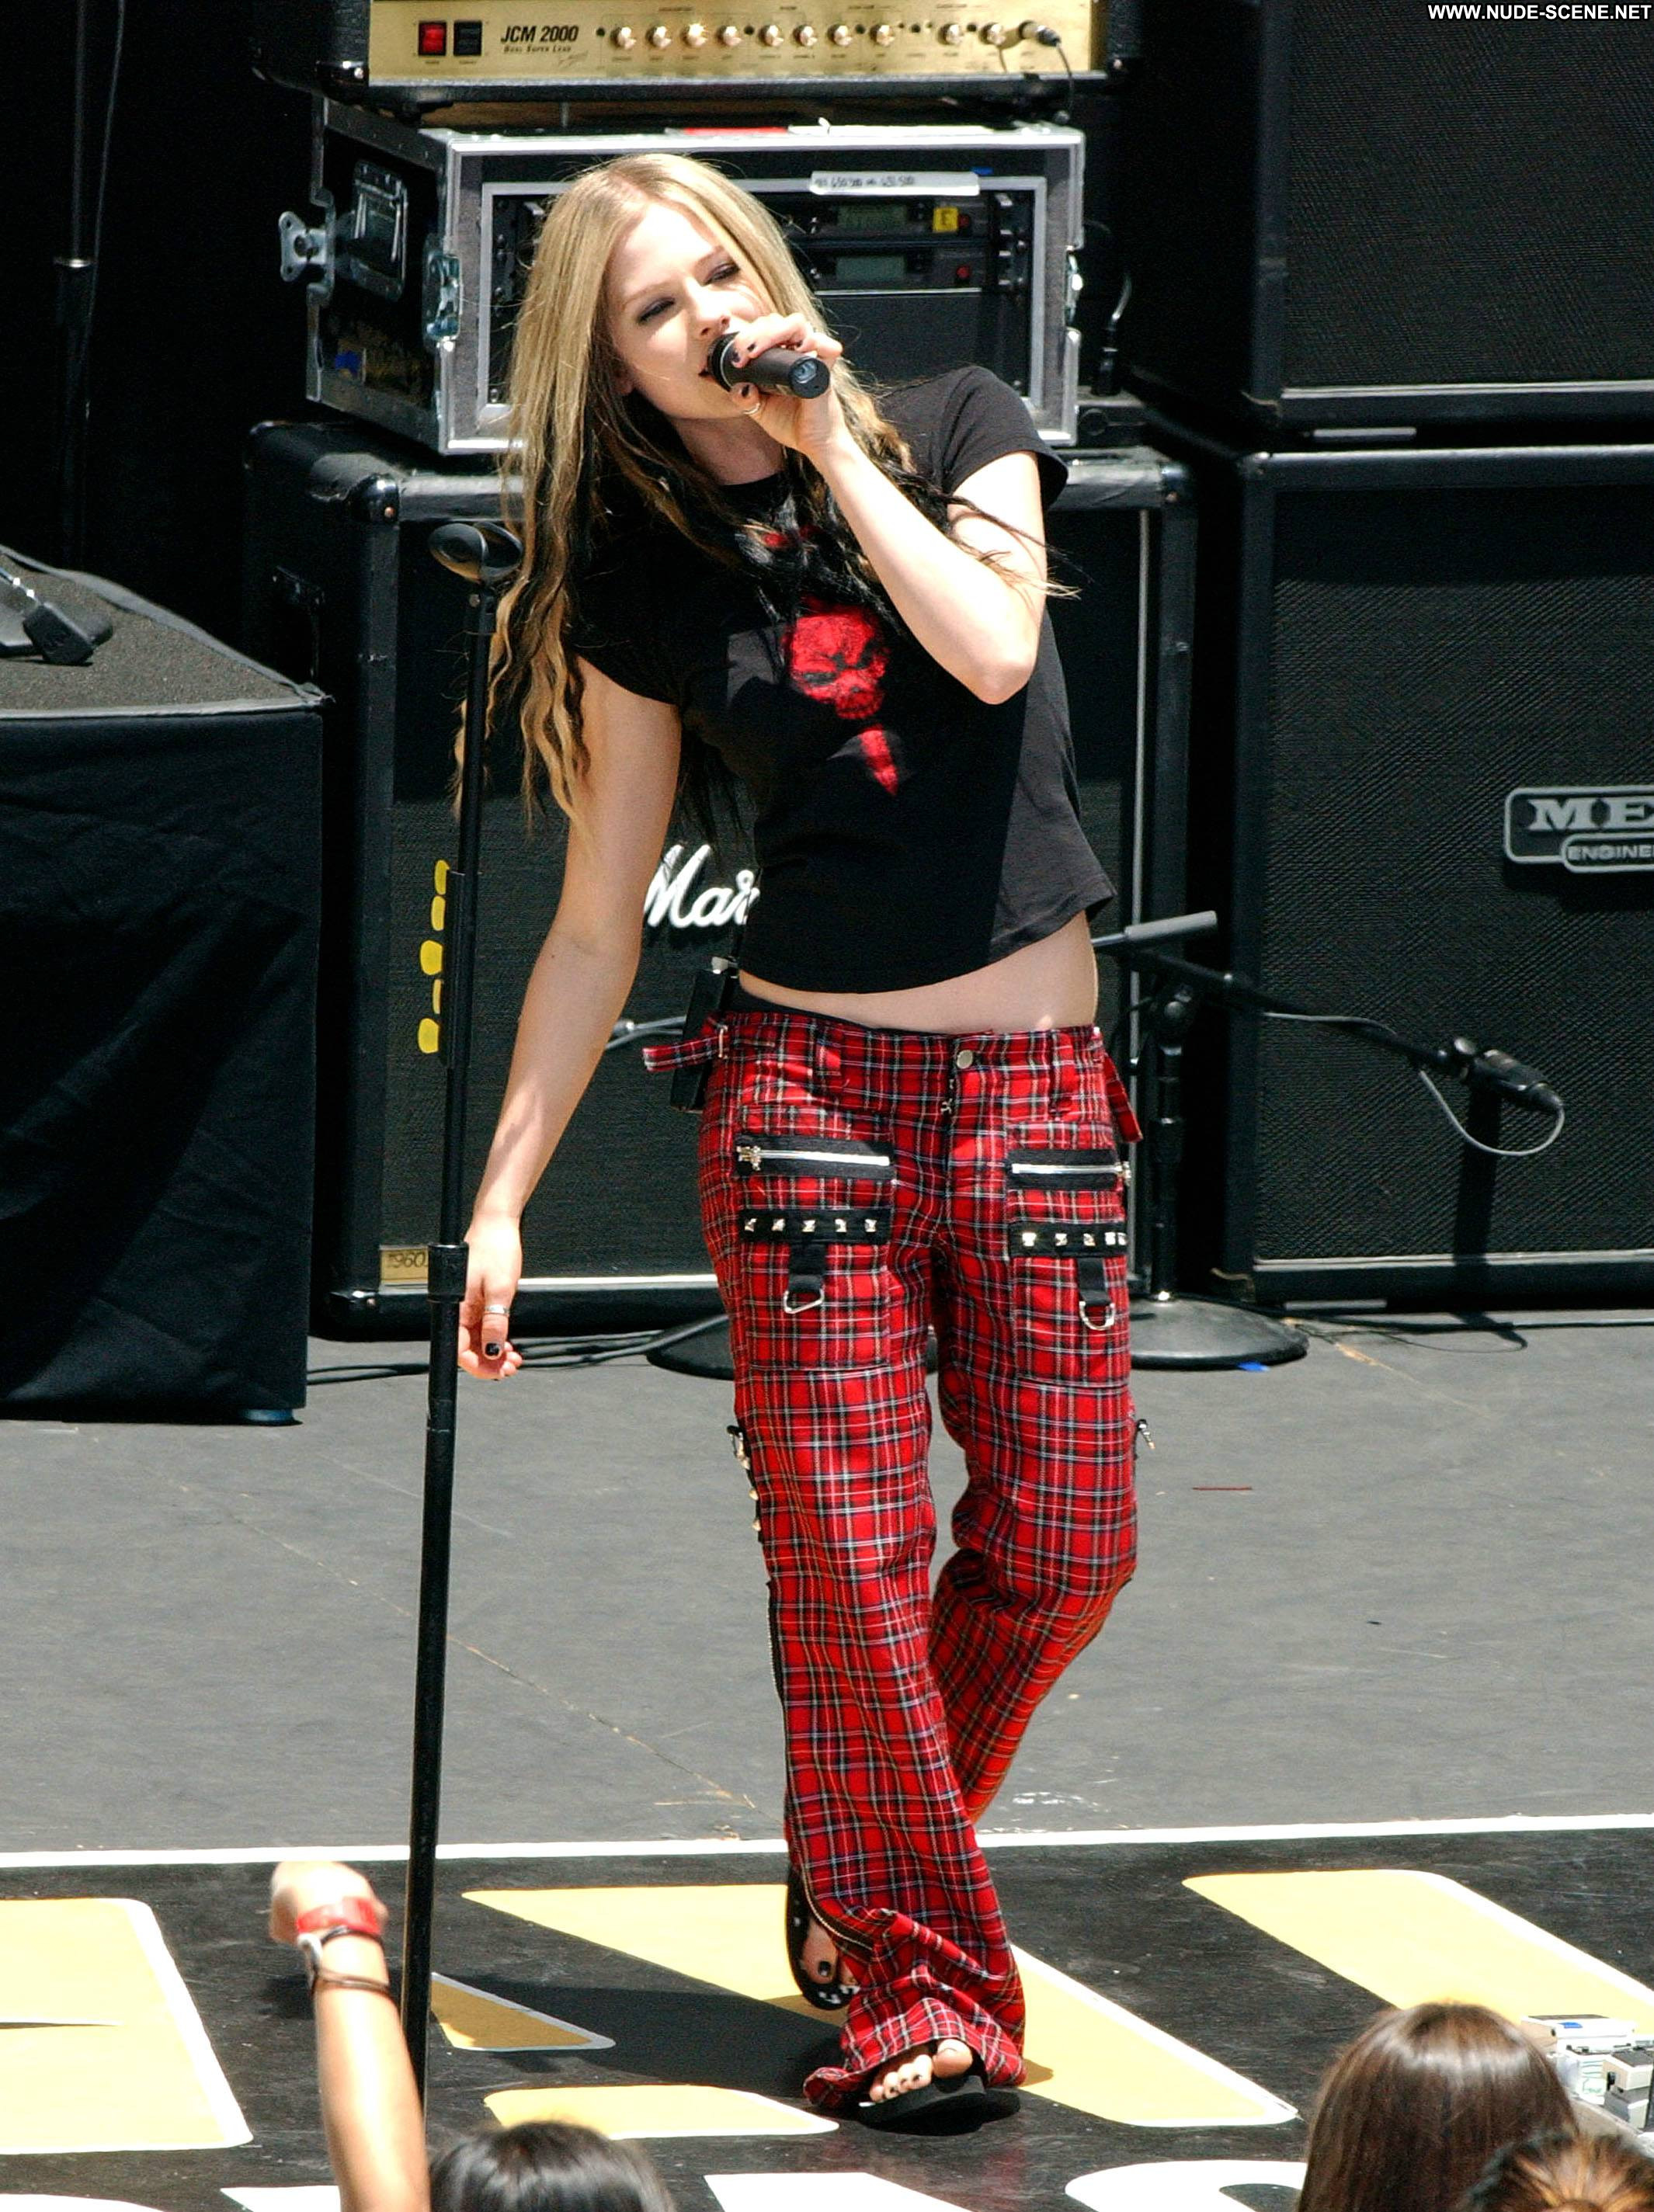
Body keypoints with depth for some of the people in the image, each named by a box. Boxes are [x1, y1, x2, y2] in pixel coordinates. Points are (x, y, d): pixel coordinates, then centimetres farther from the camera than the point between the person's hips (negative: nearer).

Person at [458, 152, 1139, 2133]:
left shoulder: (956, 431, 4)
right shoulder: (643, 581, 3)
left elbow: (993, 648, -16)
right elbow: (598, 923, 6)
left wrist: (830, 444, -10)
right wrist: (502, 1194, 1)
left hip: (1036, 1077, 1)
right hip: (808, 1077, -1)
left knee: (1062, 1546, 0)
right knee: (849, 1542, -8)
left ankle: (866, 1875, 23)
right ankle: (919, 1980, 1)